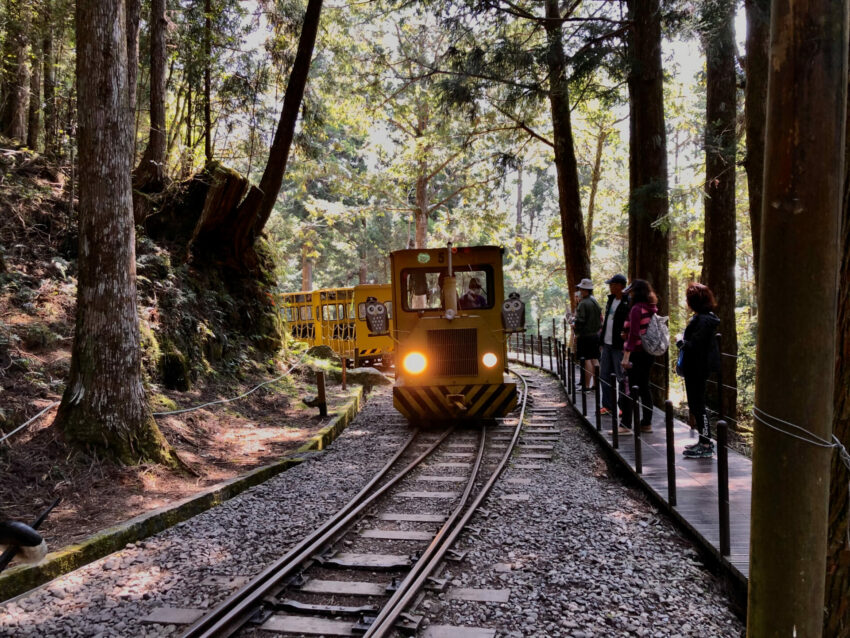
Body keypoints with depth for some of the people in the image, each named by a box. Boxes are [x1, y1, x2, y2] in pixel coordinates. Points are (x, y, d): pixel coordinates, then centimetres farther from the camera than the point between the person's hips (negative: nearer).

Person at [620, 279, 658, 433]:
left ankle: (626, 424, -1)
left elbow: (633, 334, -21)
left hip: (637, 353, -8)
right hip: (648, 352, 8)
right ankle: (647, 423, 19)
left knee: (632, 388, -4)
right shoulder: (652, 308, 10)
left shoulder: (637, 309, -15)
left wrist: (626, 356, -22)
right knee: (644, 387, 14)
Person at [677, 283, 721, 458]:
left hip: (697, 369, -10)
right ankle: (704, 441, 27)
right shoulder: (706, 317, 12)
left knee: (697, 405, -2)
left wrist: (680, 341, -11)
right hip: (698, 368, 10)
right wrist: (684, 340, 9)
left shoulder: (702, 320, -21)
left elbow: (694, 346, -26)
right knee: (696, 405, 18)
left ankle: (706, 446, 5)